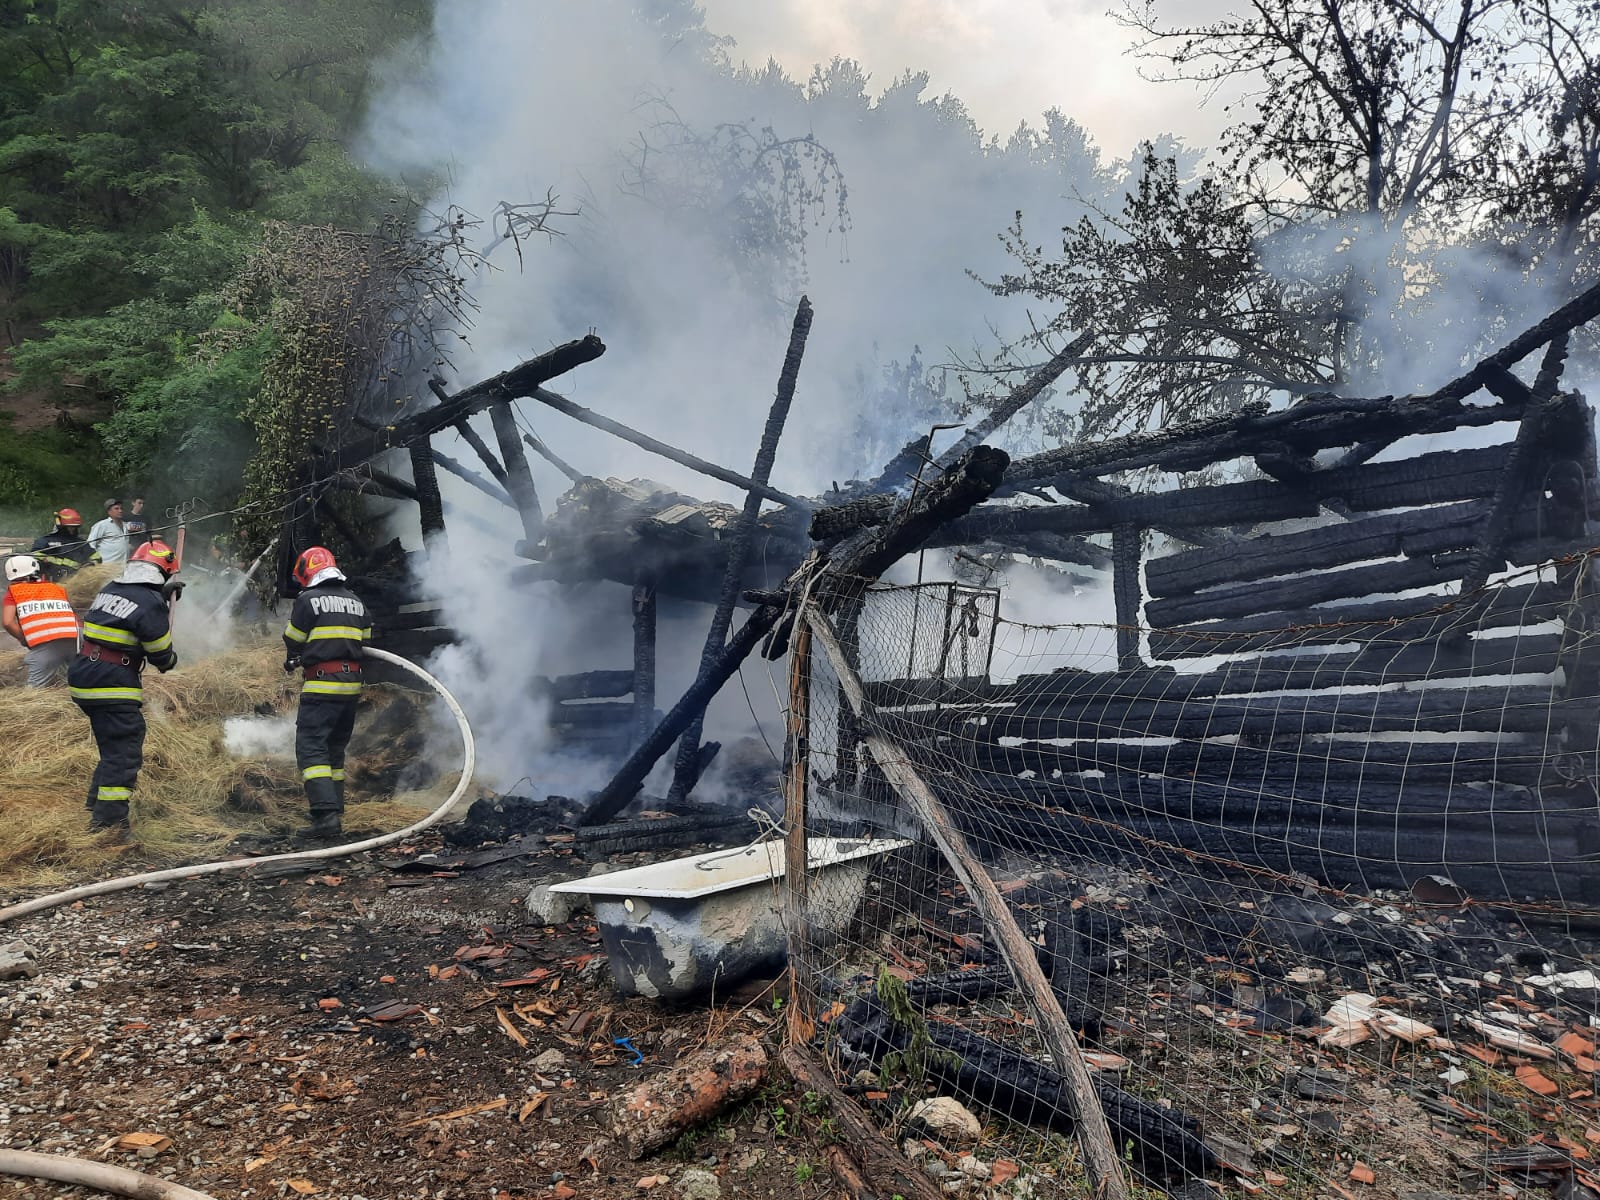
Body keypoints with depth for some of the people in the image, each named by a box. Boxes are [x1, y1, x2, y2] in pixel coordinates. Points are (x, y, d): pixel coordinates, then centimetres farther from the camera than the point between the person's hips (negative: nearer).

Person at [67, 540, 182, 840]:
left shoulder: (110, 589, 10)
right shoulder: (150, 604, -14)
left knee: (113, 747, 22)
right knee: (125, 755, -4)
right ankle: (109, 823, -4)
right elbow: (160, 654, -8)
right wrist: (171, 660, 13)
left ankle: (97, 811, 31)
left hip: (84, 680, 9)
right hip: (113, 687, -9)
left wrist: (163, 594, 26)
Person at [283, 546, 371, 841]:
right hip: (352, 684, 7)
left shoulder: (308, 599, -6)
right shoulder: (356, 601, 13)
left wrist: (293, 659, 24)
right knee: (335, 749, 17)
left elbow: (293, 641, 3)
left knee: (311, 748, -8)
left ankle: (326, 815, -19)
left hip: (322, 686, -7)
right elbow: (364, 639, 19)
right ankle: (335, 811, 19)